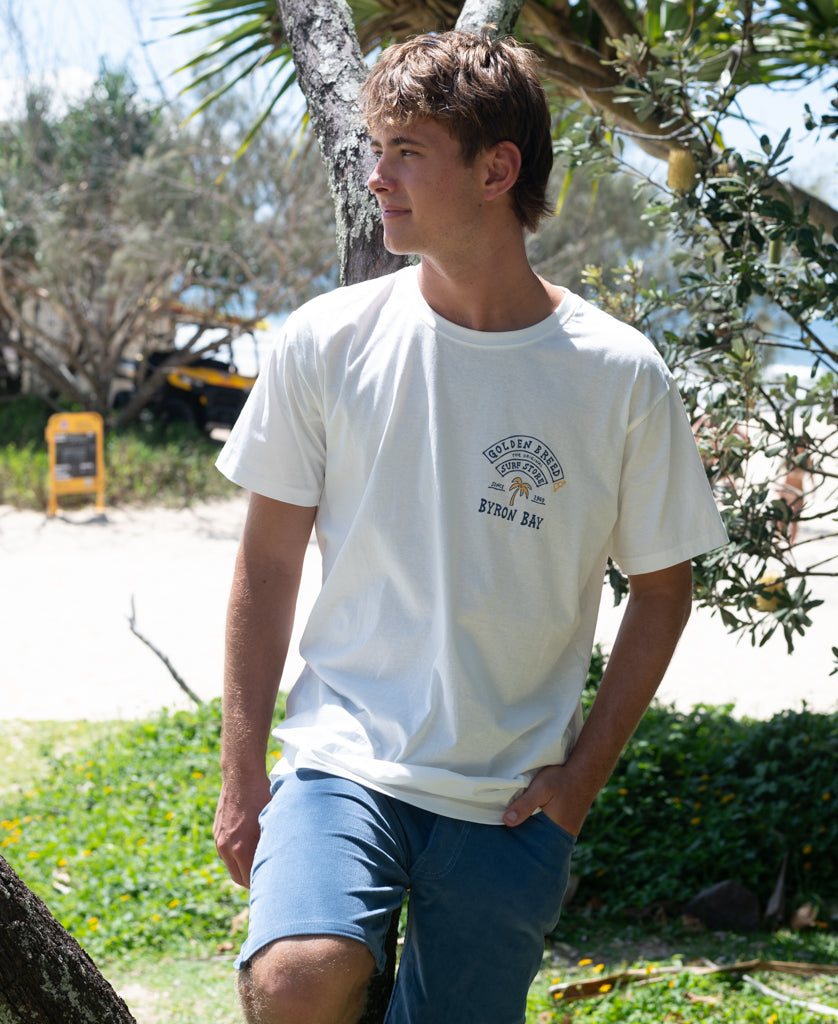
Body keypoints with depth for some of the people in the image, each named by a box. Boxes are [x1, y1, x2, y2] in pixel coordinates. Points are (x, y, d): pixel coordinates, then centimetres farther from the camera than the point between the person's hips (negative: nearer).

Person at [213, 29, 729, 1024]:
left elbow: (662, 585, 6)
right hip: (342, 758, 0)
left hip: (512, 799, 1)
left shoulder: (619, 375, -5)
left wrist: (584, 772, 0)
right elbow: (267, 565, 4)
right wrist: (241, 769, 1)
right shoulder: (326, 343, -3)